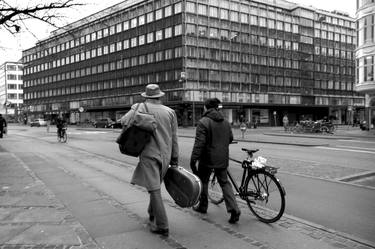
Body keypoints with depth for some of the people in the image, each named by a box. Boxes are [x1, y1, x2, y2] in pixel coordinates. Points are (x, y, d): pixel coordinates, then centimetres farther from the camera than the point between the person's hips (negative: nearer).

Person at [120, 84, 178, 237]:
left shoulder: (141, 108, -4)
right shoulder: (170, 112, 6)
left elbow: (124, 121, -17)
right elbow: (174, 139, 6)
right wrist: (174, 160, 13)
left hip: (149, 154, -5)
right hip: (165, 155, 5)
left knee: (154, 190, -1)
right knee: (155, 186, 22)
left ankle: (162, 227, 2)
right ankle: (152, 216, 37)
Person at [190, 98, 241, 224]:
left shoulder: (203, 122, -14)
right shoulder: (226, 122, 7)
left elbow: (199, 143, -20)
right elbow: (230, 139, 17)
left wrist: (193, 160, -18)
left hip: (207, 159, -5)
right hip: (222, 159, 6)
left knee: (203, 182, 15)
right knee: (224, 183, 11)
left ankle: (203, 206, 29)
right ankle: (234, 210, 1)